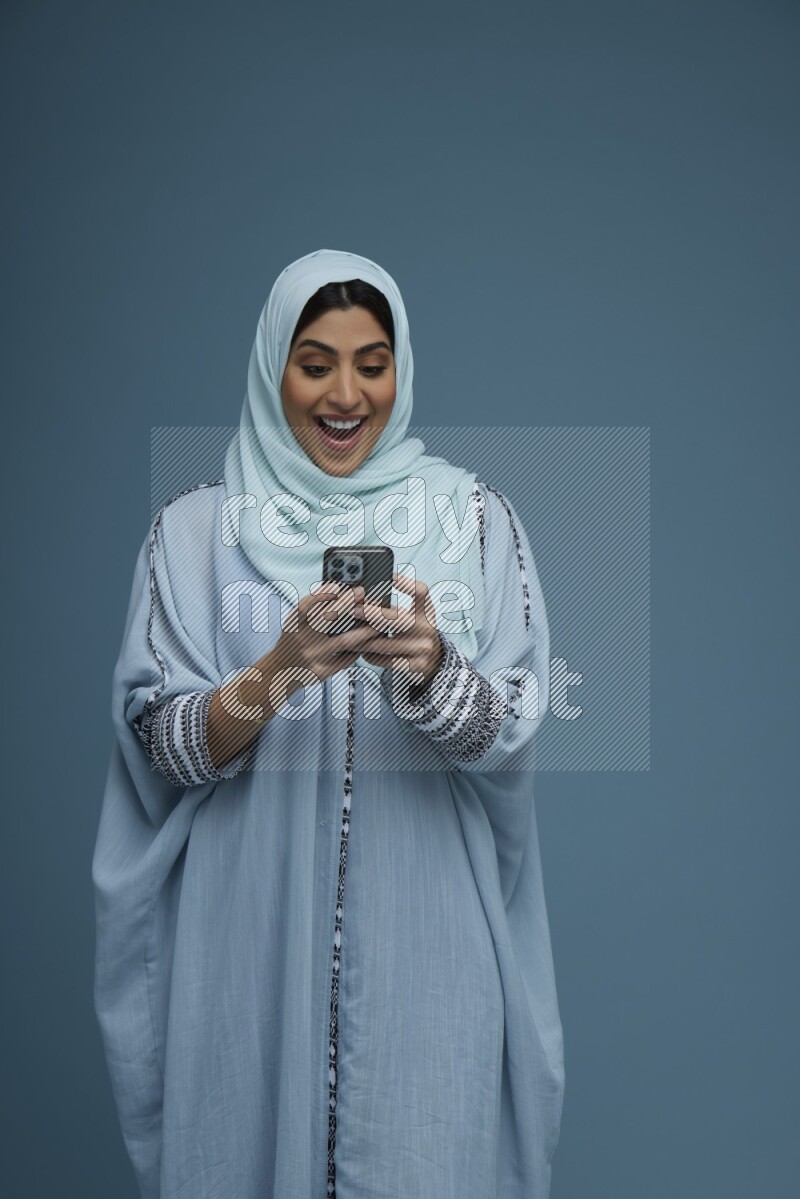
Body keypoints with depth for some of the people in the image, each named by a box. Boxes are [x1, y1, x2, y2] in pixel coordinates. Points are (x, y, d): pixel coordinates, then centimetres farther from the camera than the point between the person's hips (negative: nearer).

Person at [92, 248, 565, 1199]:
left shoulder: (474, 516, 1)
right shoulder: (194, 529, 0)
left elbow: (512, 729, -4)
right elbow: (162, 747, -5)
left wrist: (433, 670, -24)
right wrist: (280, 672, -23)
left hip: (424, 939, 0)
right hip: (253, 936, 0)